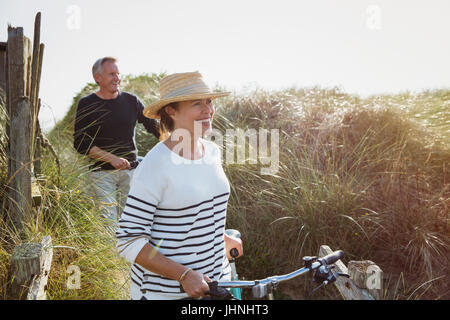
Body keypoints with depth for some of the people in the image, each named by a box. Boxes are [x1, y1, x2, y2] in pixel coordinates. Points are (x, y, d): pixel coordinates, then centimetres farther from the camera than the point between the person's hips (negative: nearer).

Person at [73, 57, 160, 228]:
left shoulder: (131, 100, 7)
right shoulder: (87, 104, 0)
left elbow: (153, 126, 15)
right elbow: (80, 144, -5)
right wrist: (112, 158, -16)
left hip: (130, 170, 3)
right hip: (101, 172, -2)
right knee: (108, 222, -8)